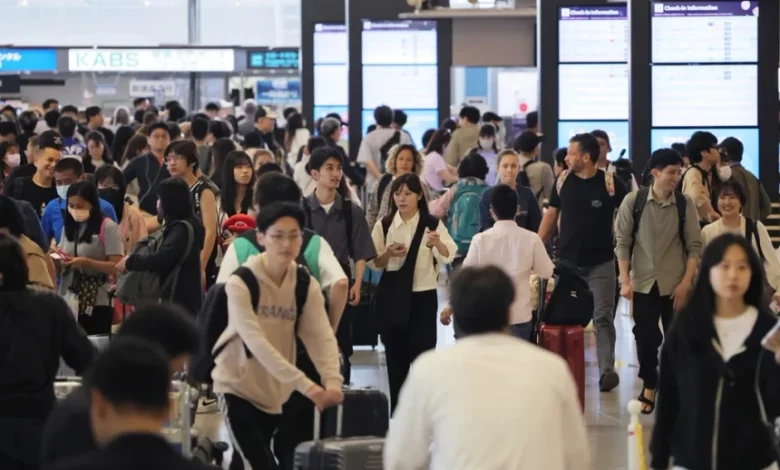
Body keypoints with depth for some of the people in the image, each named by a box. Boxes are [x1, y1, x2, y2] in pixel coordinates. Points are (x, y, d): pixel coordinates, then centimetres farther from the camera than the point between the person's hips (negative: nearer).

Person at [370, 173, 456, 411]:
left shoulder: (432, 224, -3)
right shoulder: (384, 224, 3)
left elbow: (448, 256, -19)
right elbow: (374, 263, 4)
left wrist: (437, 243, -40)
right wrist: (389, 254, -17)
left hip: (423, 297, -2)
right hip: (392, 297, 2)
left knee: (423, 355, -5)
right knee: (395, 357, 7)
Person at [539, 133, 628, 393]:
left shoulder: (610, 183, -10)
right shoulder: (563, 181, 1)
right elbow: (551, 215, 9)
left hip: (601, 264, -3)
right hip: (567, 261, 3)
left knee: (603, 318, -4)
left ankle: (607, 370, -5)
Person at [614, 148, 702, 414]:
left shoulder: (685, 204, -3)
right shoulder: (633, 201, -4)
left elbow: (694, 246, -1)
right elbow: (623, 242, -1)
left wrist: (686, 282, -8)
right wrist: (625, 279, -6)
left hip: (675, 285, 0)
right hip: (643, 283, 0)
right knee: (645, 337, 5)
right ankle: (649, 386, 21)